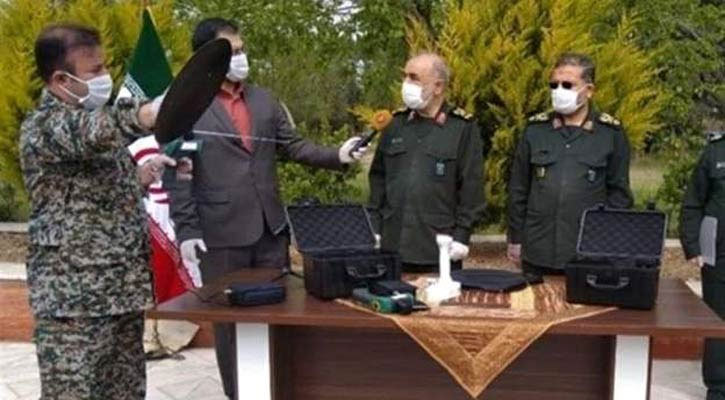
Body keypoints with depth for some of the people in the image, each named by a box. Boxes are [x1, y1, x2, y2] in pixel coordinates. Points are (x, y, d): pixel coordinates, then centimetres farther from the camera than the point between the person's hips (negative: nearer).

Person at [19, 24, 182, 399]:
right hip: (74, 296, -8)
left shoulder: (91, 117, 17)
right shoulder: (43, 125, -11)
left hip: (122, 289, 9)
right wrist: (148, 112, -50)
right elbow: (95, 135, -35)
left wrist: (141, 173, 9)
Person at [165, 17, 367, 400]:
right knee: (229, 318, 7)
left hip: (271, 227, 5)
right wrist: (186, 230, -12)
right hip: (221, 232, -4)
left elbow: (293, 146, 10)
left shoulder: (265, 100, 11)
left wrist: (338, 156, -5)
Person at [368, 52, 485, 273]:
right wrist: (374, 228, 9)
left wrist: (461, 236, -7)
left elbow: (471, 186, -4)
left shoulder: (463, 128, -2)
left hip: (440, 246, -4)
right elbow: (378, 178, 14)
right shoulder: (396, 124, 11)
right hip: (392, 245, 4)